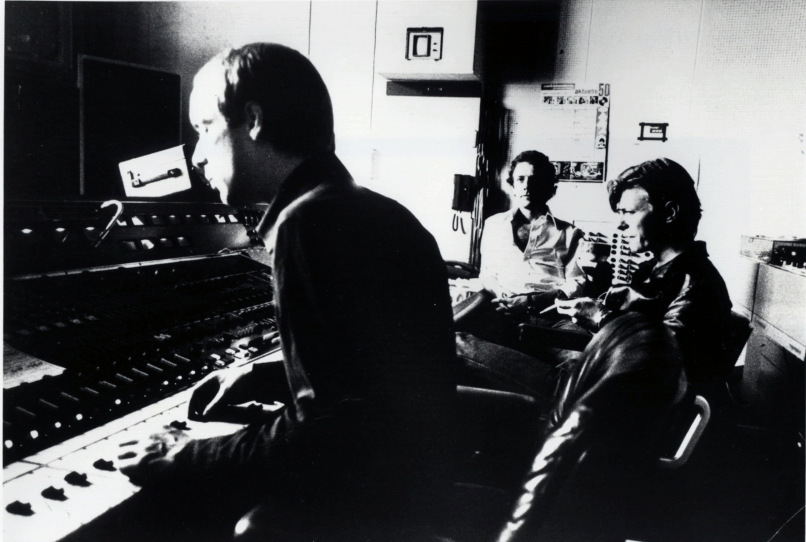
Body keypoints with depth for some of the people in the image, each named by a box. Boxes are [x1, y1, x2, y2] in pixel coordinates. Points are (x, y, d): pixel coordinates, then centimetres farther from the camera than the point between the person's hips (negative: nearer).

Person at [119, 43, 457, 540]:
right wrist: (264, 378, 14)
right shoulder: (373, 212, 7)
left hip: (367, 497, -8)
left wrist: (191, 462, -16)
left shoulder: (308, 223, -22)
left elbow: (330, 433, -25)